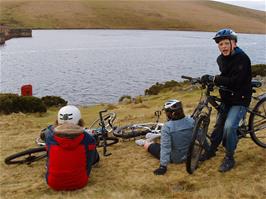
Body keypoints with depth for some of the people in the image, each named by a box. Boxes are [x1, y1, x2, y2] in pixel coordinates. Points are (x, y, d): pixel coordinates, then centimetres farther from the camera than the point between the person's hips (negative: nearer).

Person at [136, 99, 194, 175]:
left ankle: (146, 141, 47)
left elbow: (165, 148, -29)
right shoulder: (191, 121, -15)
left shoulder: (167, 127, -28)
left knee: (147, 145, 16)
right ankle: (158, 136, 50)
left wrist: (163, 166, -25)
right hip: (189, 154, 5)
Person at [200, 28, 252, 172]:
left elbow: (234, 81, -32)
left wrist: (213, 79, -31)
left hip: (240, 100, -7)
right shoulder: (221, 59, 3)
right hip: (226, 98, 7)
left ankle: (229, 158, -2)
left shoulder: (242, 59, -21)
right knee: (219, 125, 17)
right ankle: (211, 150, 36)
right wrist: (209, 80, 2)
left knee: (229, 126, -21)